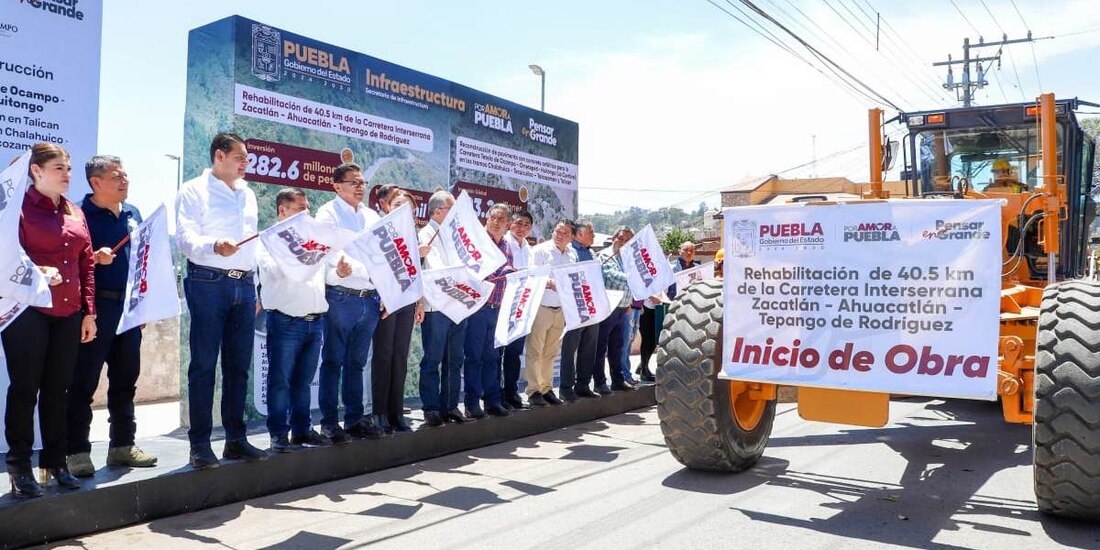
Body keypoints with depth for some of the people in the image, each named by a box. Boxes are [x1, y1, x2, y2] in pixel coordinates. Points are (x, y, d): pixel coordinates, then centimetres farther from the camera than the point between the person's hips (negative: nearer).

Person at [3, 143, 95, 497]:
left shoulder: (76, 214, 14)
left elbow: (87, 264, 14)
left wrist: (89, 312, 10)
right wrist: (36, 273, -24)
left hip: (68, 314, 5)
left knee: (57, 389, 10)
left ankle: (55, 461, 20)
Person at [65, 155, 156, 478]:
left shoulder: (133, 214, 14)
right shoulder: (79, 214, -6)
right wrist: (94, 258, -27)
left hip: (130, 307, 7)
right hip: (95, 308, -6)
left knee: (125, 379, 12)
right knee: (84, 382, -1)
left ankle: (122, 445, 22)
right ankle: (77, 452, 7)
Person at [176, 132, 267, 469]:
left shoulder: (248, 195, 20)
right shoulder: (194, 190, 0)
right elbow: (185, 238, -11)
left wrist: (256, 288, 16)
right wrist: (214, 246, -32)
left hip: (244, 284, 6)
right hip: (208, 282, -6)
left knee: (238, 365, 8)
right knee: (204, 365, -3)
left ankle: (235, 439, 16)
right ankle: (200, 444, 4)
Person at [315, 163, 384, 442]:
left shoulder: (372, 216, 16)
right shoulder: (328, 213, 0)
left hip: (370, 299, 5)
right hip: (341, 298, -5)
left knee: (356, 363, 12)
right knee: (333, 361, 1)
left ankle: (355, 419, 18)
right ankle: (329, 422, 8)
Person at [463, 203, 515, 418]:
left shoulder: (506, 248, 14)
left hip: (497, 309, 6)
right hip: (478, 307, -6)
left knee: (492, 356, 12)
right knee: (474, 356, 1)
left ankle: (492, 400, 19)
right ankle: (472, 403, 7)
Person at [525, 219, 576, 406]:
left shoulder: (572, 254, 12)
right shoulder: (540, 250, -5)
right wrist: (549, 284, -27)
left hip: (561, 309, 5)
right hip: (541, 307, -5)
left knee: (550, 352, 11)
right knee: (535, 351, -3)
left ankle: (546, 388, 19)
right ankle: (533, 391, 3)